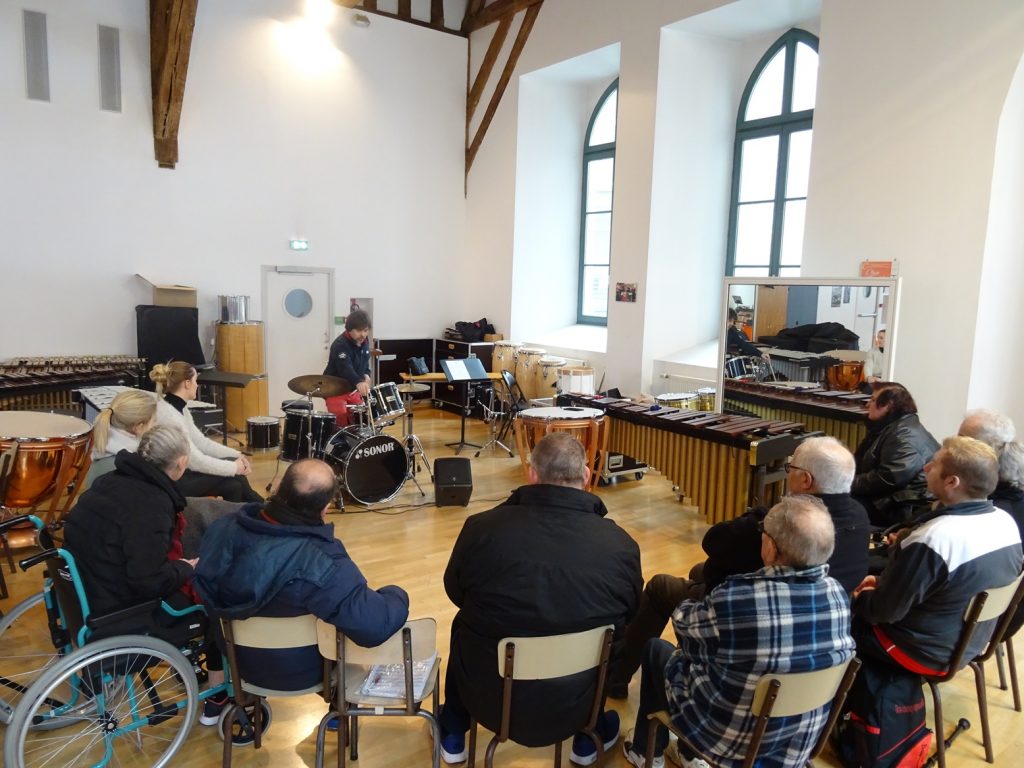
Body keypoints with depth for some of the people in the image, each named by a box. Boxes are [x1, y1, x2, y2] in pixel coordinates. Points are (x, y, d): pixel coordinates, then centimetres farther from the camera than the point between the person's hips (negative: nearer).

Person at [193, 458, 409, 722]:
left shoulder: (223, 528, -18)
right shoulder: (323, 565, -37)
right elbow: (377, 626, -34)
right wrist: (396, 596, -13)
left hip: (234, 657, 5)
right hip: (297, 671, -4)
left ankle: (225, 694, 38)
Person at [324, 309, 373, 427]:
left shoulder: (364, 341, -1)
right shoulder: (340, 345, -26)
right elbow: (345, 368, -42)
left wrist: (366, 375, -5)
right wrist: (358, 382, -60)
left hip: (353, 389, 7)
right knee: (341, 424, -11)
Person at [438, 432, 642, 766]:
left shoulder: (482, 526, -19)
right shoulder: (621, 545, -16)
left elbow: (455, 593, 2)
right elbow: (629, 622, 4)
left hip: (490, 700, 0)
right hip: (576, 705, 1)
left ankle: (453, 734, 45)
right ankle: (589, 736, 41)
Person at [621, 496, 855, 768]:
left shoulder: (735, 598, -33)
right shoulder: (838, 594, -16)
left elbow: (683, 621, -12)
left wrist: (703, 606, 10)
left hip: (729, 737, -5)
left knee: (655, 647, 19)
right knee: (703, 648, 27)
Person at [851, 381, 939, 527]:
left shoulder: (905, 436, -19)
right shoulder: (887, 427, 17)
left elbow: (888, 479, -27)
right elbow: (862, 462, 16)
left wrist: (849, 484, -19)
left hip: (903, 509, -10)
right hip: (888, 499, 10)